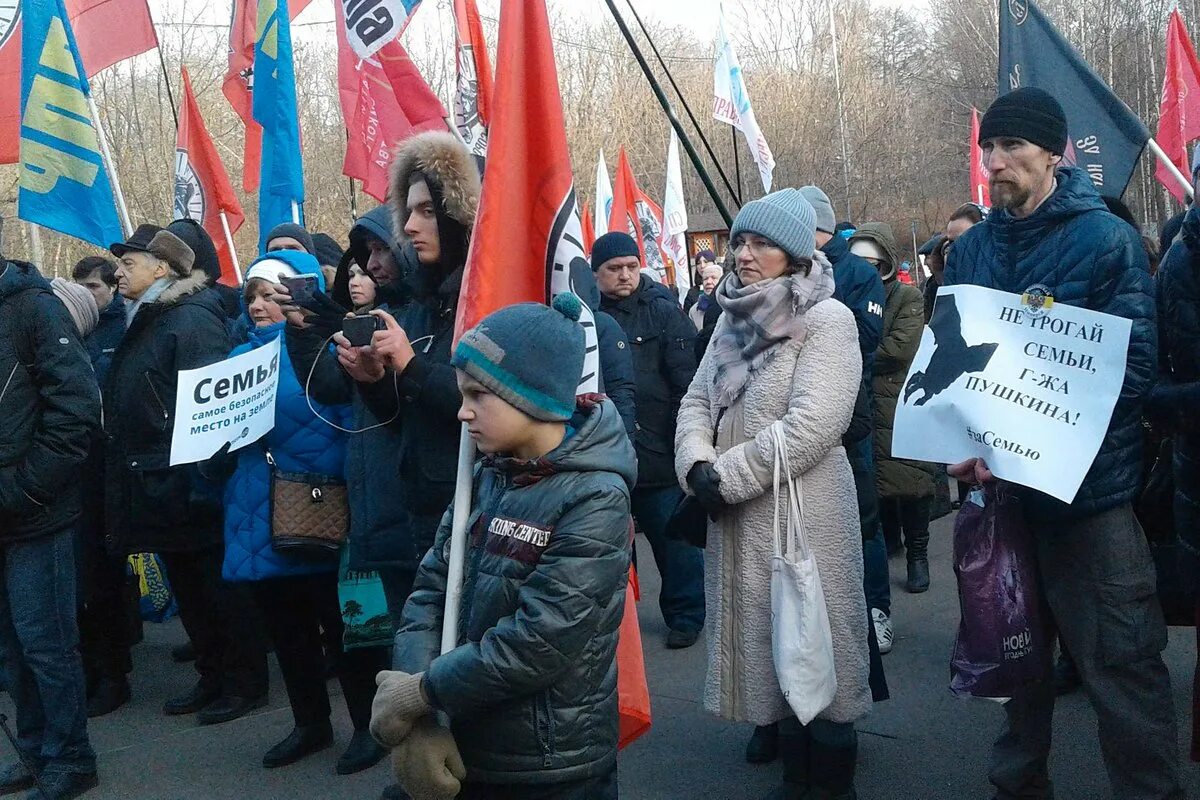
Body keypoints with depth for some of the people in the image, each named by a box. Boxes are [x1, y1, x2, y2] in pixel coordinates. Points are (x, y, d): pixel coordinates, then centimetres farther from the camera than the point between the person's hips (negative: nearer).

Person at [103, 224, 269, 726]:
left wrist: (203, 478, -26)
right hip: (156, 485, 10)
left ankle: (245, 683, 13)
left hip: (188, 480, -10)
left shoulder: (192, 318, -13)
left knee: (216, 586, 1)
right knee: (187, 587, 16)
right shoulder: (142, 322, 16)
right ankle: (213, 678, 28)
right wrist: (124, 474, 18)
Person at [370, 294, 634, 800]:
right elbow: (430, 593, -1)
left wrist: (419, 692, -15)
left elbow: (537, 645, -23)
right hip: (469, 752, 6)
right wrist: (418, 719, -14)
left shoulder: (594, 500, -18)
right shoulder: (486, 479, 2)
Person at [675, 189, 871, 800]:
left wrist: (726, 477, -18)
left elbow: (811, 426, -21)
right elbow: (696, 401, 10)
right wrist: (697, 466, -9)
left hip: (801, 513, -7)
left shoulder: (827, 320, -11)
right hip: (738, 518, 7)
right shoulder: (733, 318, 11)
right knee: (767, 645, 16)